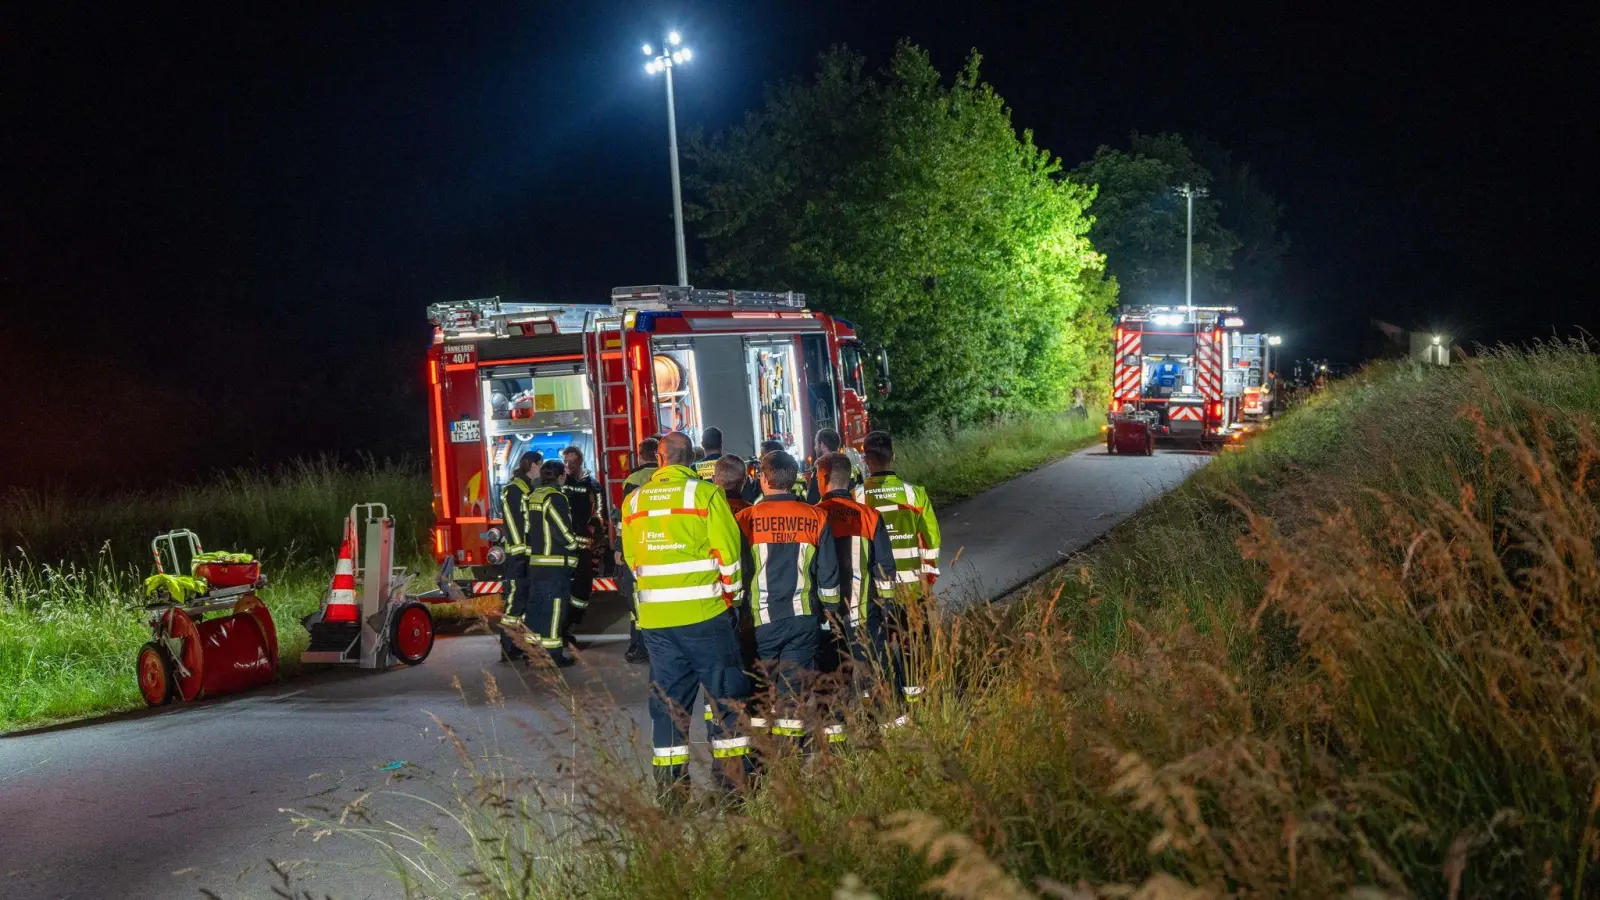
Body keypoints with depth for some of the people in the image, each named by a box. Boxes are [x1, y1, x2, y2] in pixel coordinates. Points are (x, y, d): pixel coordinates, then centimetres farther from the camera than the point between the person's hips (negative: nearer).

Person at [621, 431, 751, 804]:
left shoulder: (633, 502, 7)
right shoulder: (706, 494, -7)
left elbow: (632, 559, 13)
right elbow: (727, 554, -7)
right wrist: (731, 594, 7)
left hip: (654, 618, 4)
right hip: (705, 615, -4)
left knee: (667, 698, 11)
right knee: (727, 693, 5)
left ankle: (671, 788, 13)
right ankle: (733, 781, 4)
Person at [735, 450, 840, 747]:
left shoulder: (747, 519, -7)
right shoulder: (815, 518, 0)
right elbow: (828, 572, 5)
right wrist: (831, 611, 16)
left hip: (762, 619, -1)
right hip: (804, 619, 2)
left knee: (760, 688, 9)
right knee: (794, 689, 6)